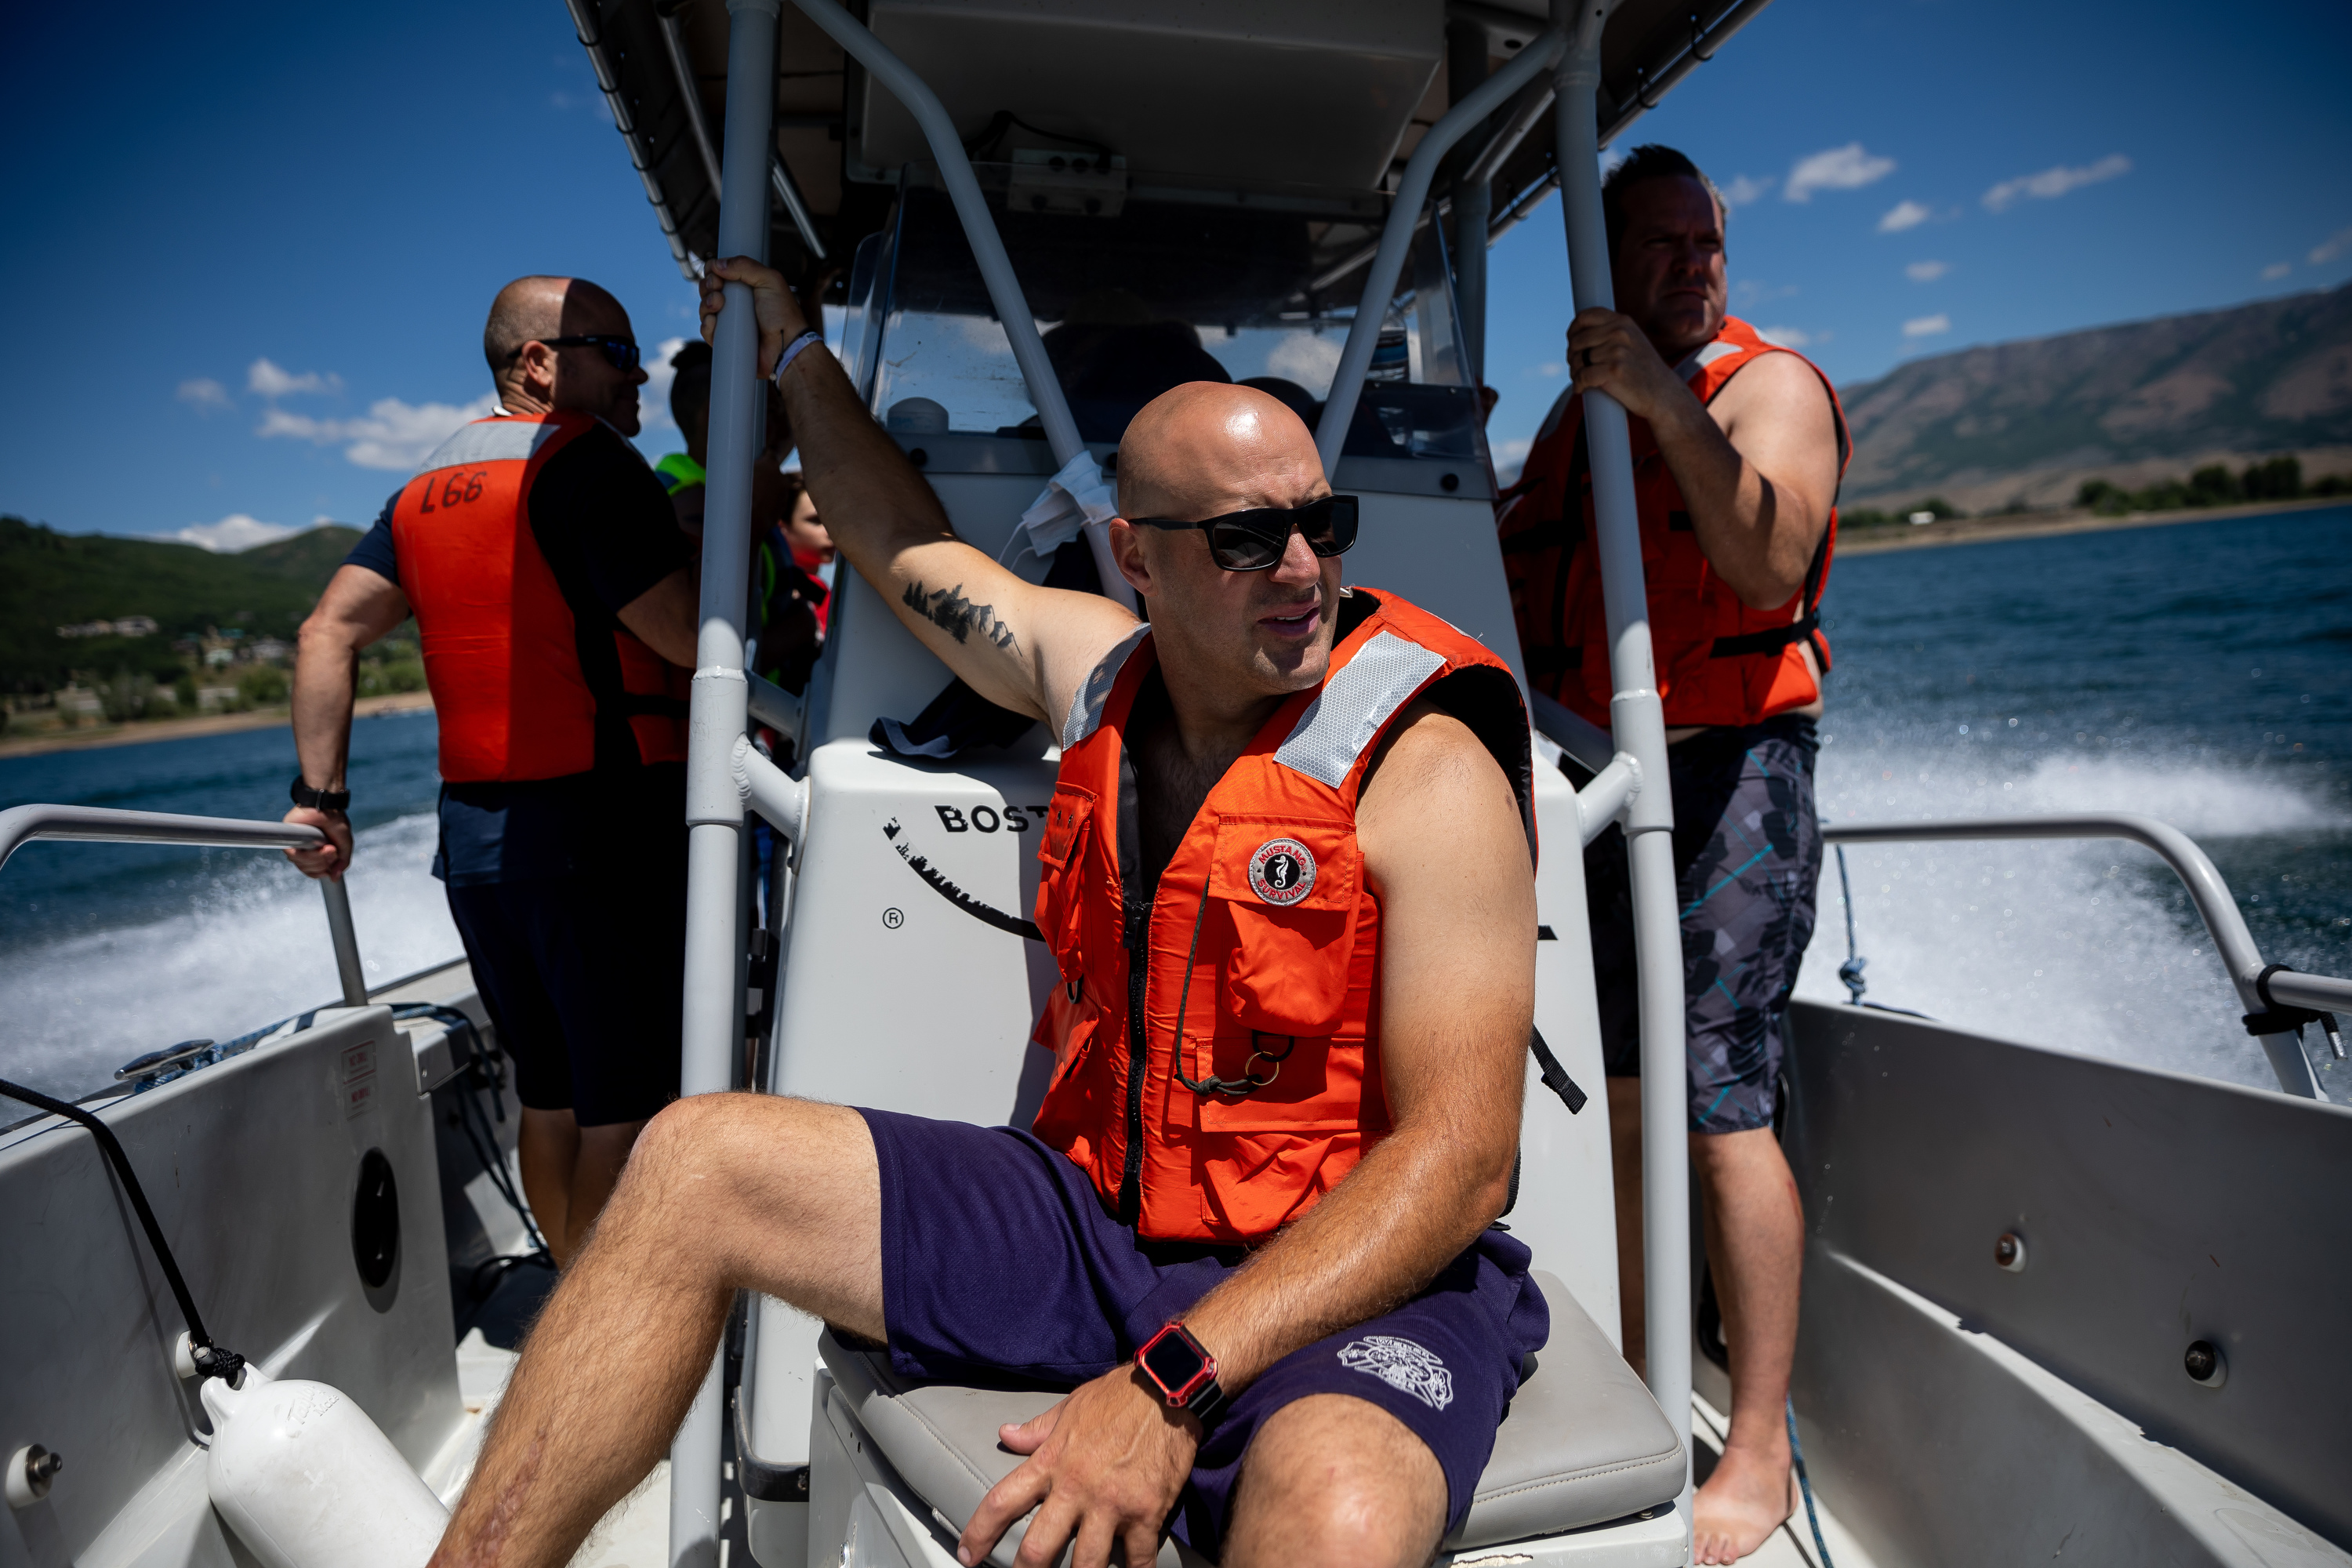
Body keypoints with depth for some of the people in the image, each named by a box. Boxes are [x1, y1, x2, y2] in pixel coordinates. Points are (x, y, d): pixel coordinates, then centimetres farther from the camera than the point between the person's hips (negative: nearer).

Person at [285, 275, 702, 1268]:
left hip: (475, 835, 9)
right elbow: (688, 638, -17)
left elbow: (329, 632, 10)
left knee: (551, 1093, 18)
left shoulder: (430, 487, 17)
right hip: (603, 830, -8)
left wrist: (320, 795, 8)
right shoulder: (586, 461, -9)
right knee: (630, 1104, -1)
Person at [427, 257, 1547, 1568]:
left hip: (1357, 1270, -5)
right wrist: (798, 351, 32)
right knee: (701, 1161, -5)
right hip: (1098, 1214, 5)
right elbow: (910, 545, 23)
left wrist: (1172, 1384, -27)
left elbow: (1458, 1155, -20)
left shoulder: (1428, 773, -15)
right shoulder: (1095, 663, 3)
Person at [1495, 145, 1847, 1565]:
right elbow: (1528, 589, 24)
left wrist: (1666, 403, -29)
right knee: (1614, 1102, 10)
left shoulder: (1769, 384, -3)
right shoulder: (1582, 408, 20)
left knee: (1718, 1106, -10)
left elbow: (1771, 565, -23)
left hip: (1731, 770, -7)